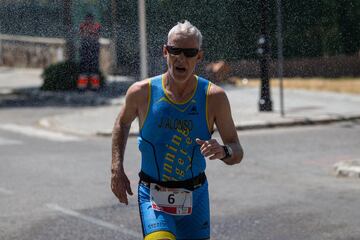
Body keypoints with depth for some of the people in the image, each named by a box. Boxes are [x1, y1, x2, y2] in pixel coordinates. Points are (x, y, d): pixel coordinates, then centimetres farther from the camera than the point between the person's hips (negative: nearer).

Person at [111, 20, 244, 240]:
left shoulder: (214, 97, -8)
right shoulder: (142, 92, -9)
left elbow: (238, 153, -5)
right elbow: (123, 123, 13)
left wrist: (223, 152, -28)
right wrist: (117, 169, 4)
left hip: (195, 196, 2)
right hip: (153, 196, -2)